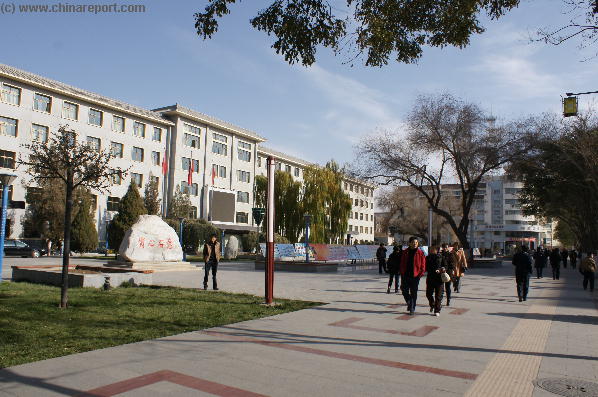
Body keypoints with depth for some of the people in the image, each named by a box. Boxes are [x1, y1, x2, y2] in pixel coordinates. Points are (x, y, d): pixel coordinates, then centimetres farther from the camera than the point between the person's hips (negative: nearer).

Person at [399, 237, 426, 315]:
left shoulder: (420, 253, -2)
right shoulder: (405, 252, 5)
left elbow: (423, 266, -1)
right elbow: (402, 264, 10)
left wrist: (420, 275, -10)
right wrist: (402, 273, 3)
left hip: (415, 276, -2)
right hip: (405, 276, 2)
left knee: (413, 293, 2)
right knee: (405, 292, 6)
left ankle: (412, 309, 13)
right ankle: (409, 303, 33)